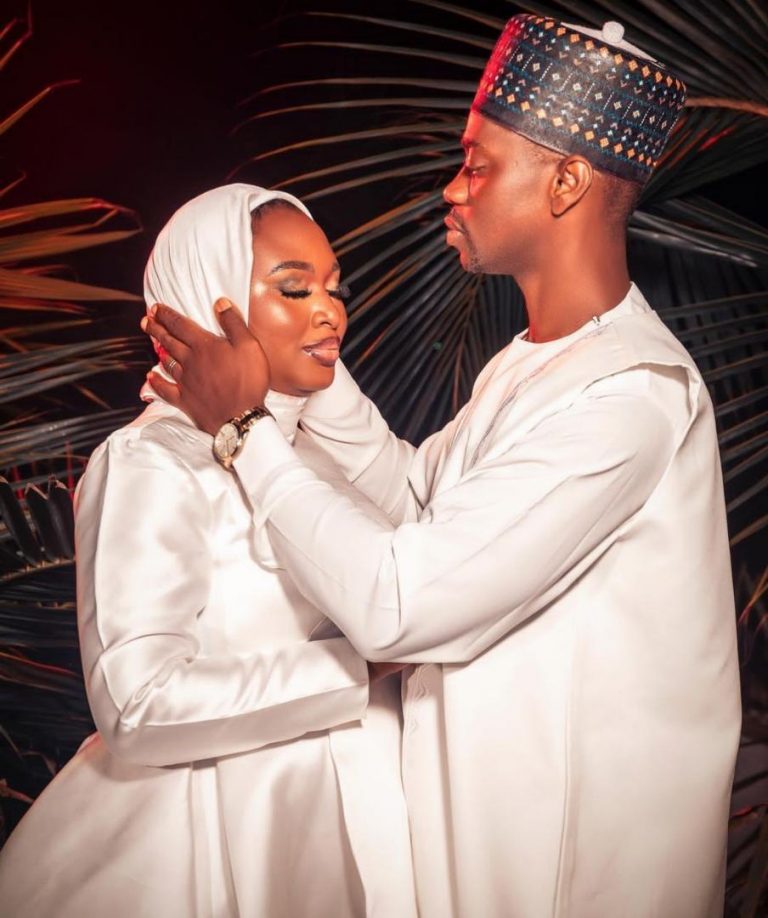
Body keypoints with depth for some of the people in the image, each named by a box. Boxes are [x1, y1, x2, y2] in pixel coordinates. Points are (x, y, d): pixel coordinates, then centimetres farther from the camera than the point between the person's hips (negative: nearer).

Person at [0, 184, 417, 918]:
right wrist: (362, 664, -22)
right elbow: (137, 704, -25)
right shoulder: (152, 464, -17)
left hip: (340, 794, 7)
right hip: (224, 819, -6)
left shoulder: (311, 444, 4)